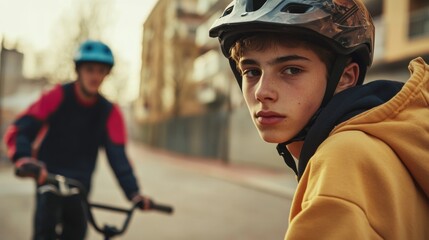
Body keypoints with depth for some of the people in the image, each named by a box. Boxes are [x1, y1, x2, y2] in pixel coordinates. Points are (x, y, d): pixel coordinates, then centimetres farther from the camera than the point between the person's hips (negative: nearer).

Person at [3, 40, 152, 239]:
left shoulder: (109, 112, -5)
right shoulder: (58, 97, -13)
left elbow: (117, 156, -9)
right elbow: (17, 131, -20)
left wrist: (133, 193, -21)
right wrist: (24, 159, -41)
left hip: (79, 183, 3)